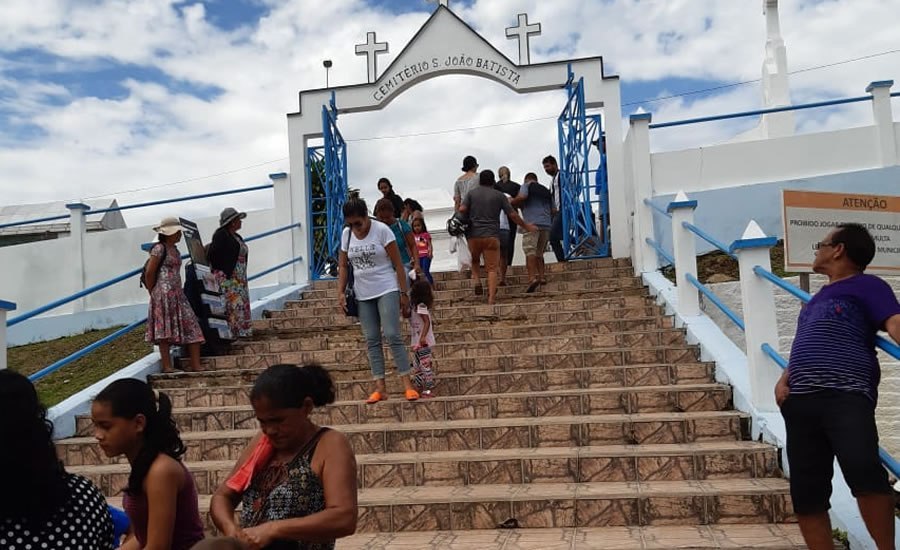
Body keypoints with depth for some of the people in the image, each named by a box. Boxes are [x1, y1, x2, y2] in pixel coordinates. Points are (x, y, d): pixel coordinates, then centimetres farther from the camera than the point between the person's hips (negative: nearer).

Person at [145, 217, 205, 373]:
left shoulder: (175, 249, 17)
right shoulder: (159, 248, -8)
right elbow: (149, 272, -10)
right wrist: (153, 292, -1)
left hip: (177, 293, 8)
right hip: (164, 294, -8)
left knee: (191, 326, 2)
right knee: (165, 329, -3)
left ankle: (195, 366, 3)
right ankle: (167, 366, 3)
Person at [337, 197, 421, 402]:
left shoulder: (382, 230, -12)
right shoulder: (346, 234, 2)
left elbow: (398, 264, -10)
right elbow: (343, 265, 11)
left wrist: (404, 293, -12)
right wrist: (341, 292, 1)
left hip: (387, 290, -5)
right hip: (363, 294, 5)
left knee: (392, 335, -12)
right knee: (371, 340, 4)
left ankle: (408, 385, -5)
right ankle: (380, 388, 8)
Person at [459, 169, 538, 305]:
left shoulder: (472, 193, 8)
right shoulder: (499, 195, 7)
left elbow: (462, 210, -6)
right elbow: (512, 215, 5)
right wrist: (526, 226, 18)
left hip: (474, 235, 1)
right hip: (492, 236, -1)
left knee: (474, 260, 25)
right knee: (492, 268, -1)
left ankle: (476, 280, 1)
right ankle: (491, 298, -9)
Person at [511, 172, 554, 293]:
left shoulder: (527, 185, 10)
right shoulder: (546, 190, 28)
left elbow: (522, 197, -10)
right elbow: (553, 209, 24)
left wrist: (512, 202, 6)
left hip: (532, 223, -6)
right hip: (547, 224, 6)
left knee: (530, 251, -12)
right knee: (539, 252, 14)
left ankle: (532, 277, -26)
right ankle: (542, 276, 4)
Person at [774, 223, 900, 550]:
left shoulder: (866, 286, 6)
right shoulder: (818, 298, 27)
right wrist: (783, 380, 13)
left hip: (846, 396, -7)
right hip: (800, 401, 7)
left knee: (863, 470, -28)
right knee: (806, 492, 4)